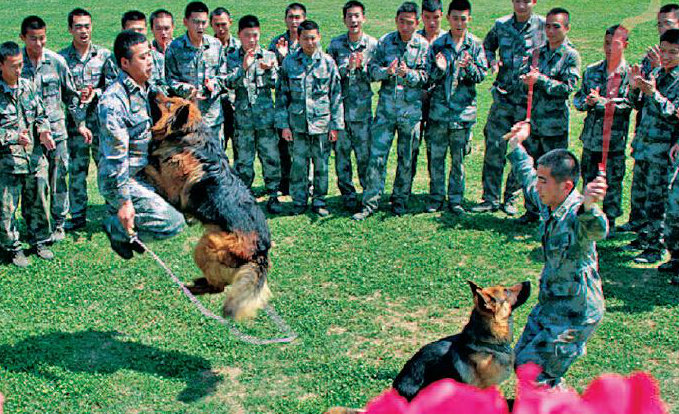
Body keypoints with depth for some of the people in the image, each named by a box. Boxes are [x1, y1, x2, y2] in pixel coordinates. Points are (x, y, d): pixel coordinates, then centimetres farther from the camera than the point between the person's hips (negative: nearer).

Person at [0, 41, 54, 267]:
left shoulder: (28, 86, 6)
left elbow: (41, 114, 16)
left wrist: (43, 130, -2)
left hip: (35, 157, 5)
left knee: (38, 202, 15)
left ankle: (39, 241, 33)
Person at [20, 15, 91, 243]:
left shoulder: (57, 61, -1)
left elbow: (71, 95, 9)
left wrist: (80, 124, 6)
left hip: (56, 130, 0)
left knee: (58, 179, 5)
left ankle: (58, 223, 20)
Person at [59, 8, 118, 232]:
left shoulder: (104, 55, 3)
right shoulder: (62, 58, 3)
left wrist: (96, 93, -14)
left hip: (101, 118, -1)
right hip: (74, 121, 1)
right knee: (76, 169, 6)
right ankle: (77, 215, 17)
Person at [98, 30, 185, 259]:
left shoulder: (147, 89, 7)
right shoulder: (113, 102, -21)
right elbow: (116, 157, -23)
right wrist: (123, 201, -22)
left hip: (145, 173, 9)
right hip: (119, 180, -9)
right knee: (173, 222, -19)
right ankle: (116, 227, 3)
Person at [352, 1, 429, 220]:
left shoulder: (423, 45, 0)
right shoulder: (385, 41, 4)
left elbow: (426, 77, -4)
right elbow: (371, 69, 2)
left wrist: (407, 73, -22)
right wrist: (387, 71, -18)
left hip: (411, 109, 0)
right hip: (386, 106, 0)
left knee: (407, 158, 8)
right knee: (377, 155, -3)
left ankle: (400, 200, 24)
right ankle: (370, 203, 4)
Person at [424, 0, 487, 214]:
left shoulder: (475, 45, 4)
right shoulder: (437, 44, 3)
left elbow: (481, 75, 0)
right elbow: (429, 78, 3)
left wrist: (469, 67, -21)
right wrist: (439, 69, -18)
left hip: (463, 110, 0)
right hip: (439, 110, 0)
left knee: (458, 159, 6)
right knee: (436, 156, 5)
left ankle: (455, 199, 17)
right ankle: (436, 198, 17)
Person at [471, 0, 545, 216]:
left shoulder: (544, 26, -3)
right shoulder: (501, 25, 6)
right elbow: (487, 45, 24)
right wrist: (491, 61, 3)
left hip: (529, 101, -2)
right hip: (503, 97, 2)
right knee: (494, 148, 0)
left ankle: (511, 198, 19)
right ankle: (490, 199, 10)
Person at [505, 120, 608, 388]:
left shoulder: (578, 214, -28)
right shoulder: (547, 202, -2)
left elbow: (597, 229, -53)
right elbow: (526, 177, 19)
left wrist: (588, 206, -73)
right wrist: (516, 145, 25)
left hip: (575, 314, -9)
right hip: (549, 304, 9)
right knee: (521, 359, 20)